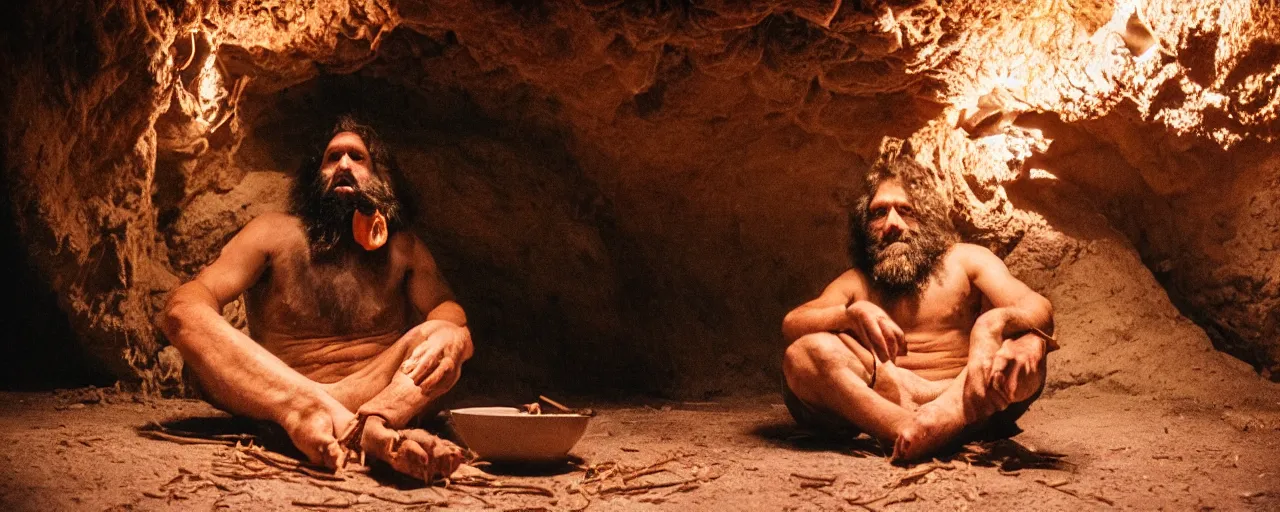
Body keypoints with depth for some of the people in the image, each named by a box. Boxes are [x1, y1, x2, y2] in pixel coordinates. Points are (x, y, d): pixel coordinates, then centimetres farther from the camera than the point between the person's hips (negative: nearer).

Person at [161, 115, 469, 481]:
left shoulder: (403, 249, 12)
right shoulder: (273, 233, 6)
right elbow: (183, 307, -4)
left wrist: (450, 332, -25)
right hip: (274, 395, 0)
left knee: (437, 337, -21)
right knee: (191, 321, -24)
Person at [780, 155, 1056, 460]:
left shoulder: (966, 261, 14)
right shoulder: (856, 283, 18)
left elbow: (1040, 310, -4)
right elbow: (791, 325, -1)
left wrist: (997, 321, -29)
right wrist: (854, 313, -23)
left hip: (969, 409, -1)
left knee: (1026, 350, -28)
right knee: (805, 354, -24)